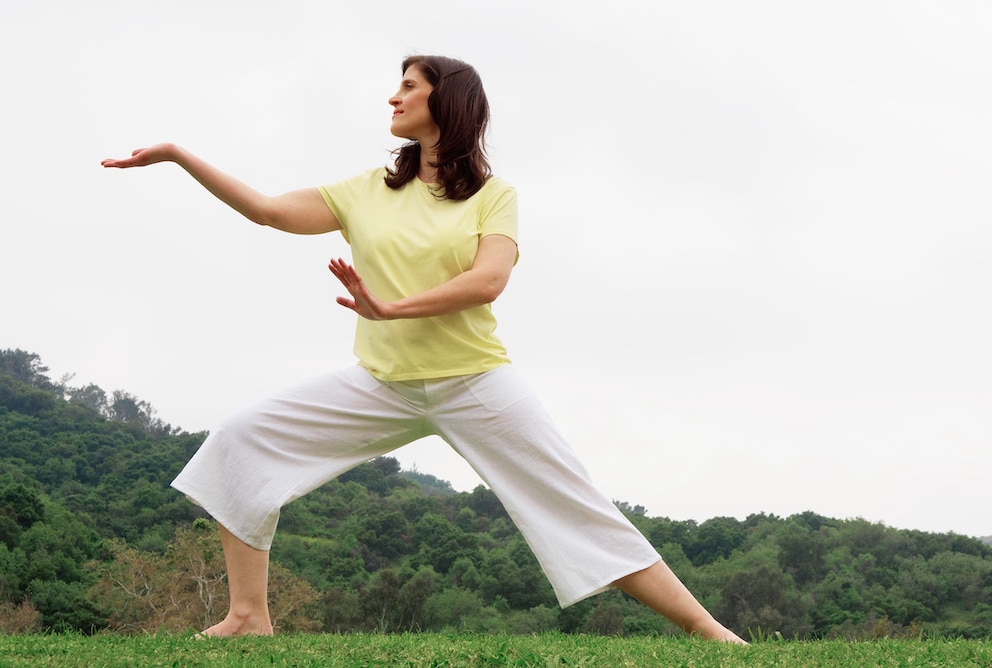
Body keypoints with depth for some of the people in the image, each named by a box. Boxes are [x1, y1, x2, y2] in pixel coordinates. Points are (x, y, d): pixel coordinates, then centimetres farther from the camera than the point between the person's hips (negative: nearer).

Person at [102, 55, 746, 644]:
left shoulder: (493, 194, 0)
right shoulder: (368, 191, 10)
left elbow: (487, 281, -17)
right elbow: (267, 210, 7)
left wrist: (392, 308, -29)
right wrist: (179, 155, 2)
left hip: (474, 380, -4)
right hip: (381, 382, 4)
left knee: (581, 507, -8)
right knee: (240, 443, -8)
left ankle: (704, 627, -1)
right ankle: (249, 617, -3)